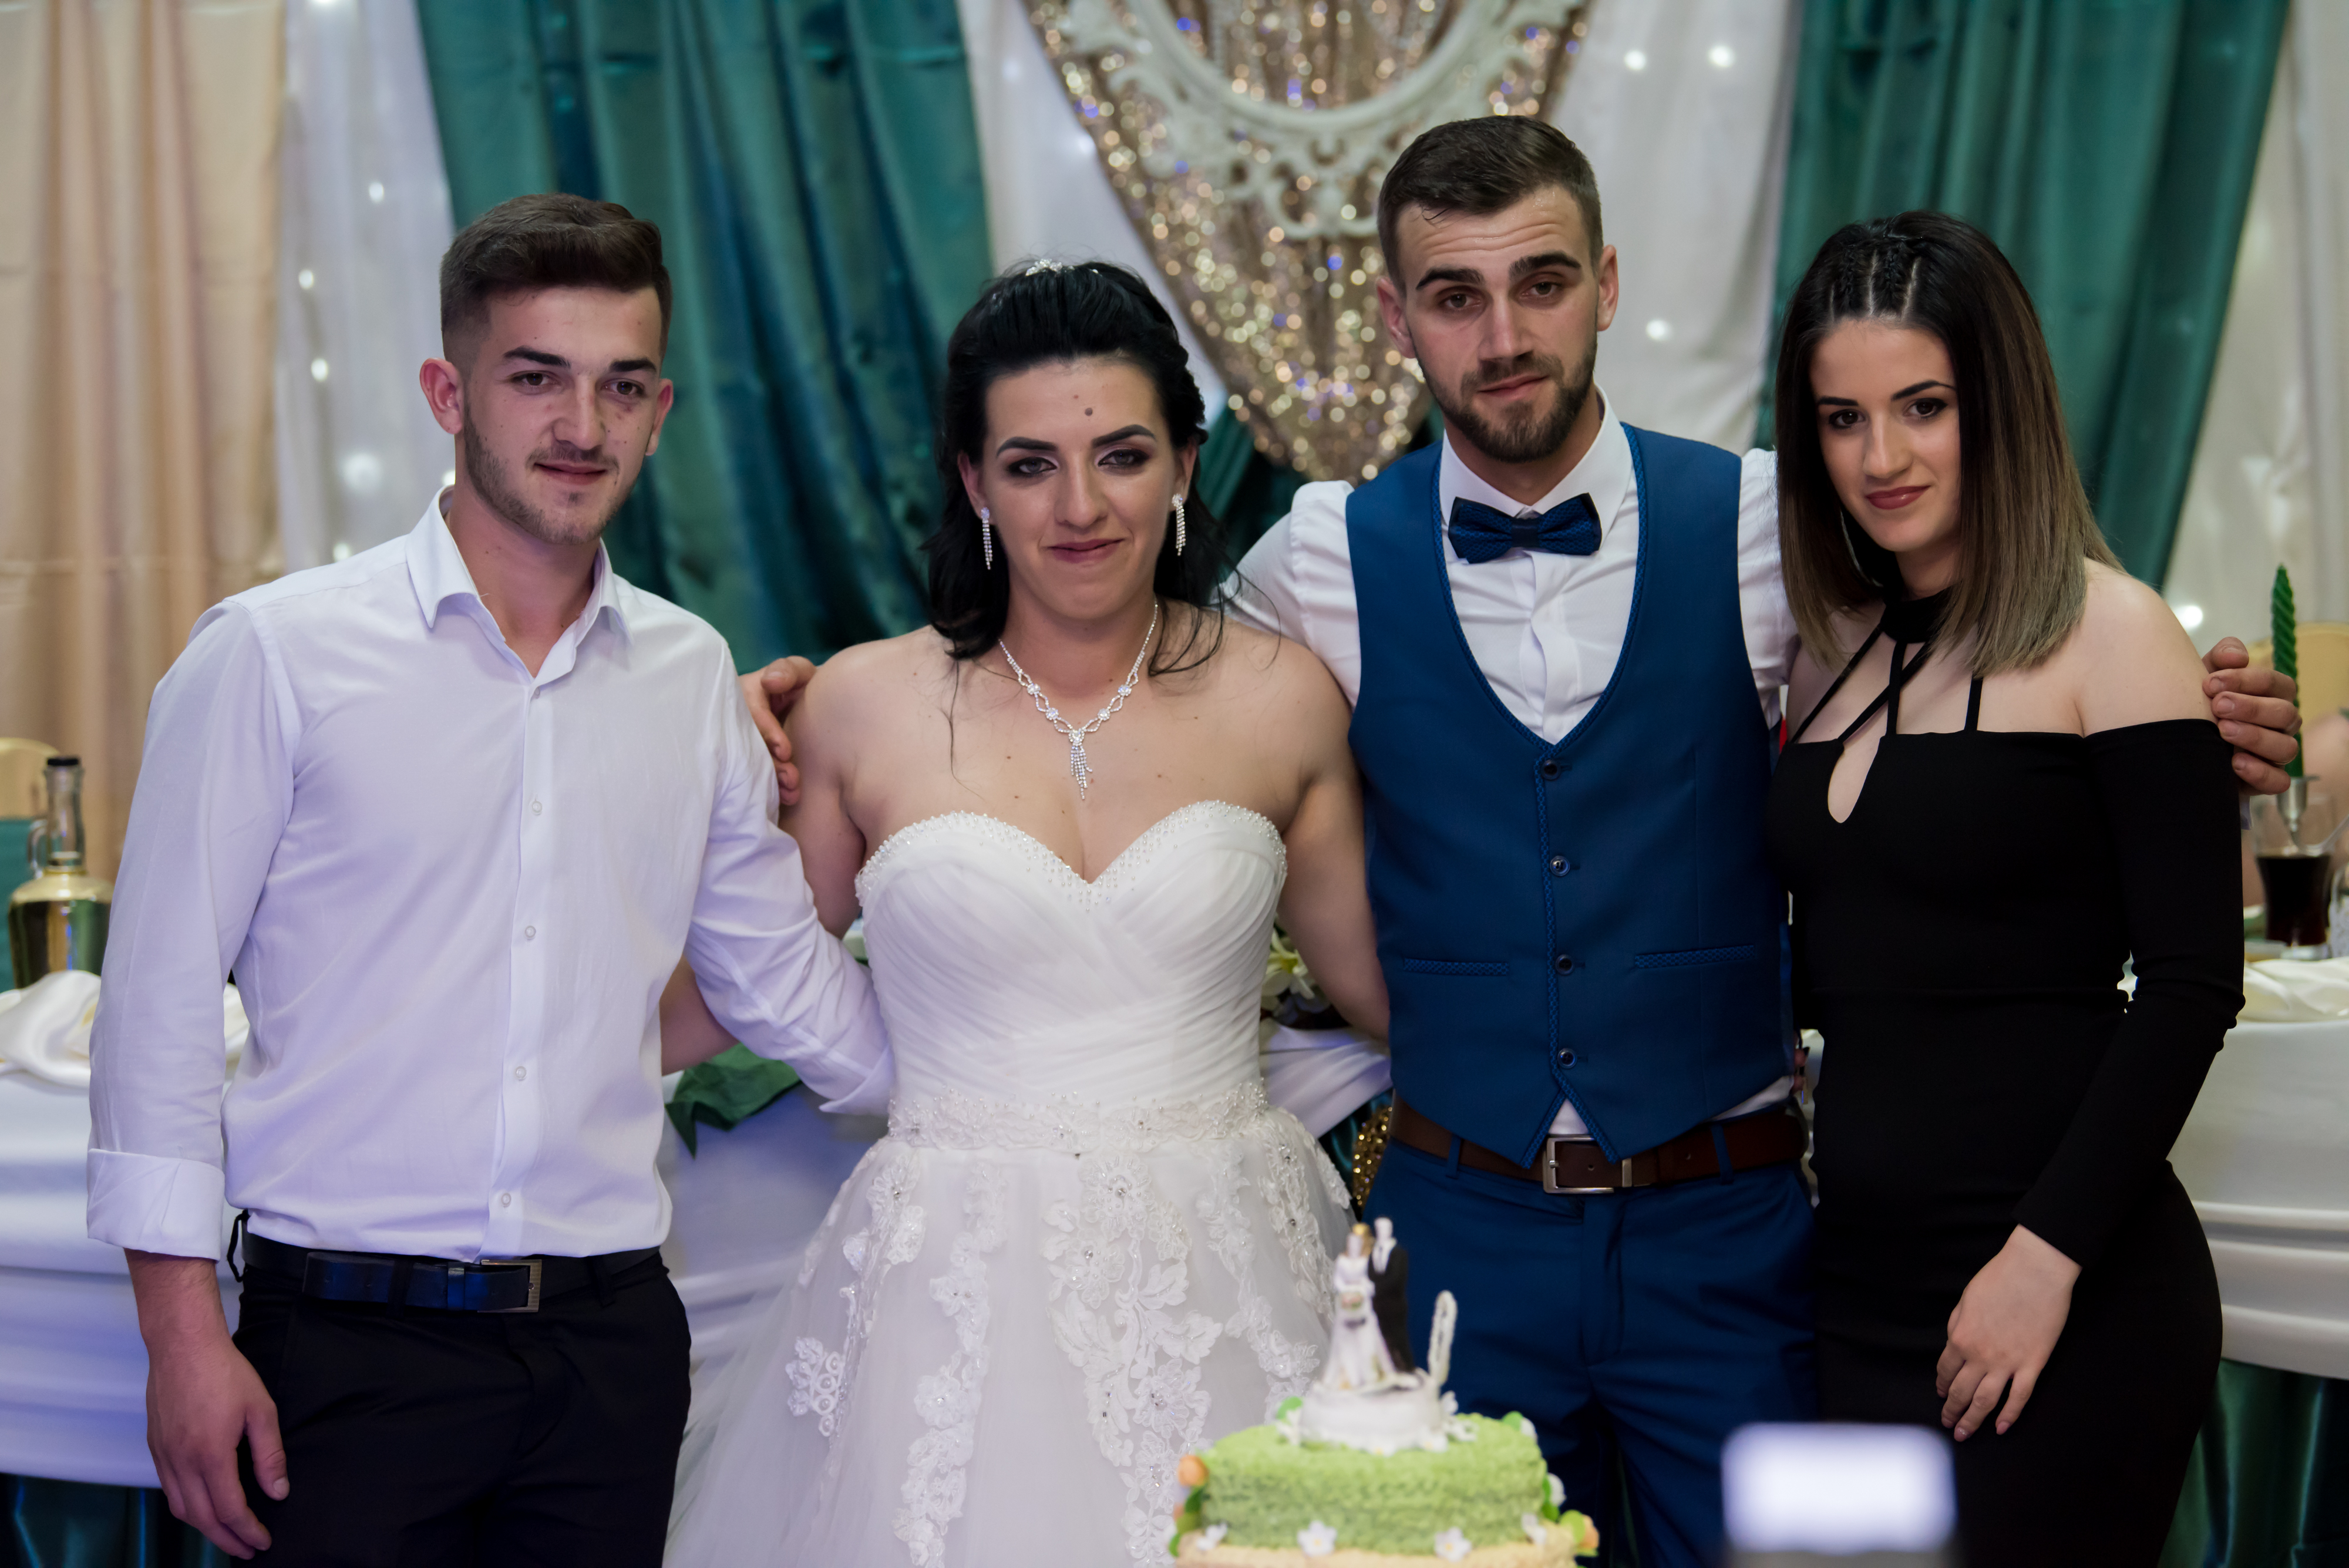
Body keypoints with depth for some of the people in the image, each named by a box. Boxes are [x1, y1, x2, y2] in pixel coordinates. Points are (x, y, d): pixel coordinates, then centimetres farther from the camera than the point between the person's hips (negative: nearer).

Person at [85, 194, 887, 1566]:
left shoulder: (694, 677, 9)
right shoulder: (276, 654, -4)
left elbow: (784, 980, 18)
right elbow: (163, 994, -3)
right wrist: (185, 1332, -7)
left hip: (611, 1337, 4)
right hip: (354, 1340, -3)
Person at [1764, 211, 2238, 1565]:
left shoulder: (2106, 631, -8)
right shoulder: (1833, 648, 11)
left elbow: (2193, 984, -12)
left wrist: (2048, 1256, -16)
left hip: (2062, 1297, -6)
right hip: (1861, 1276, 6)